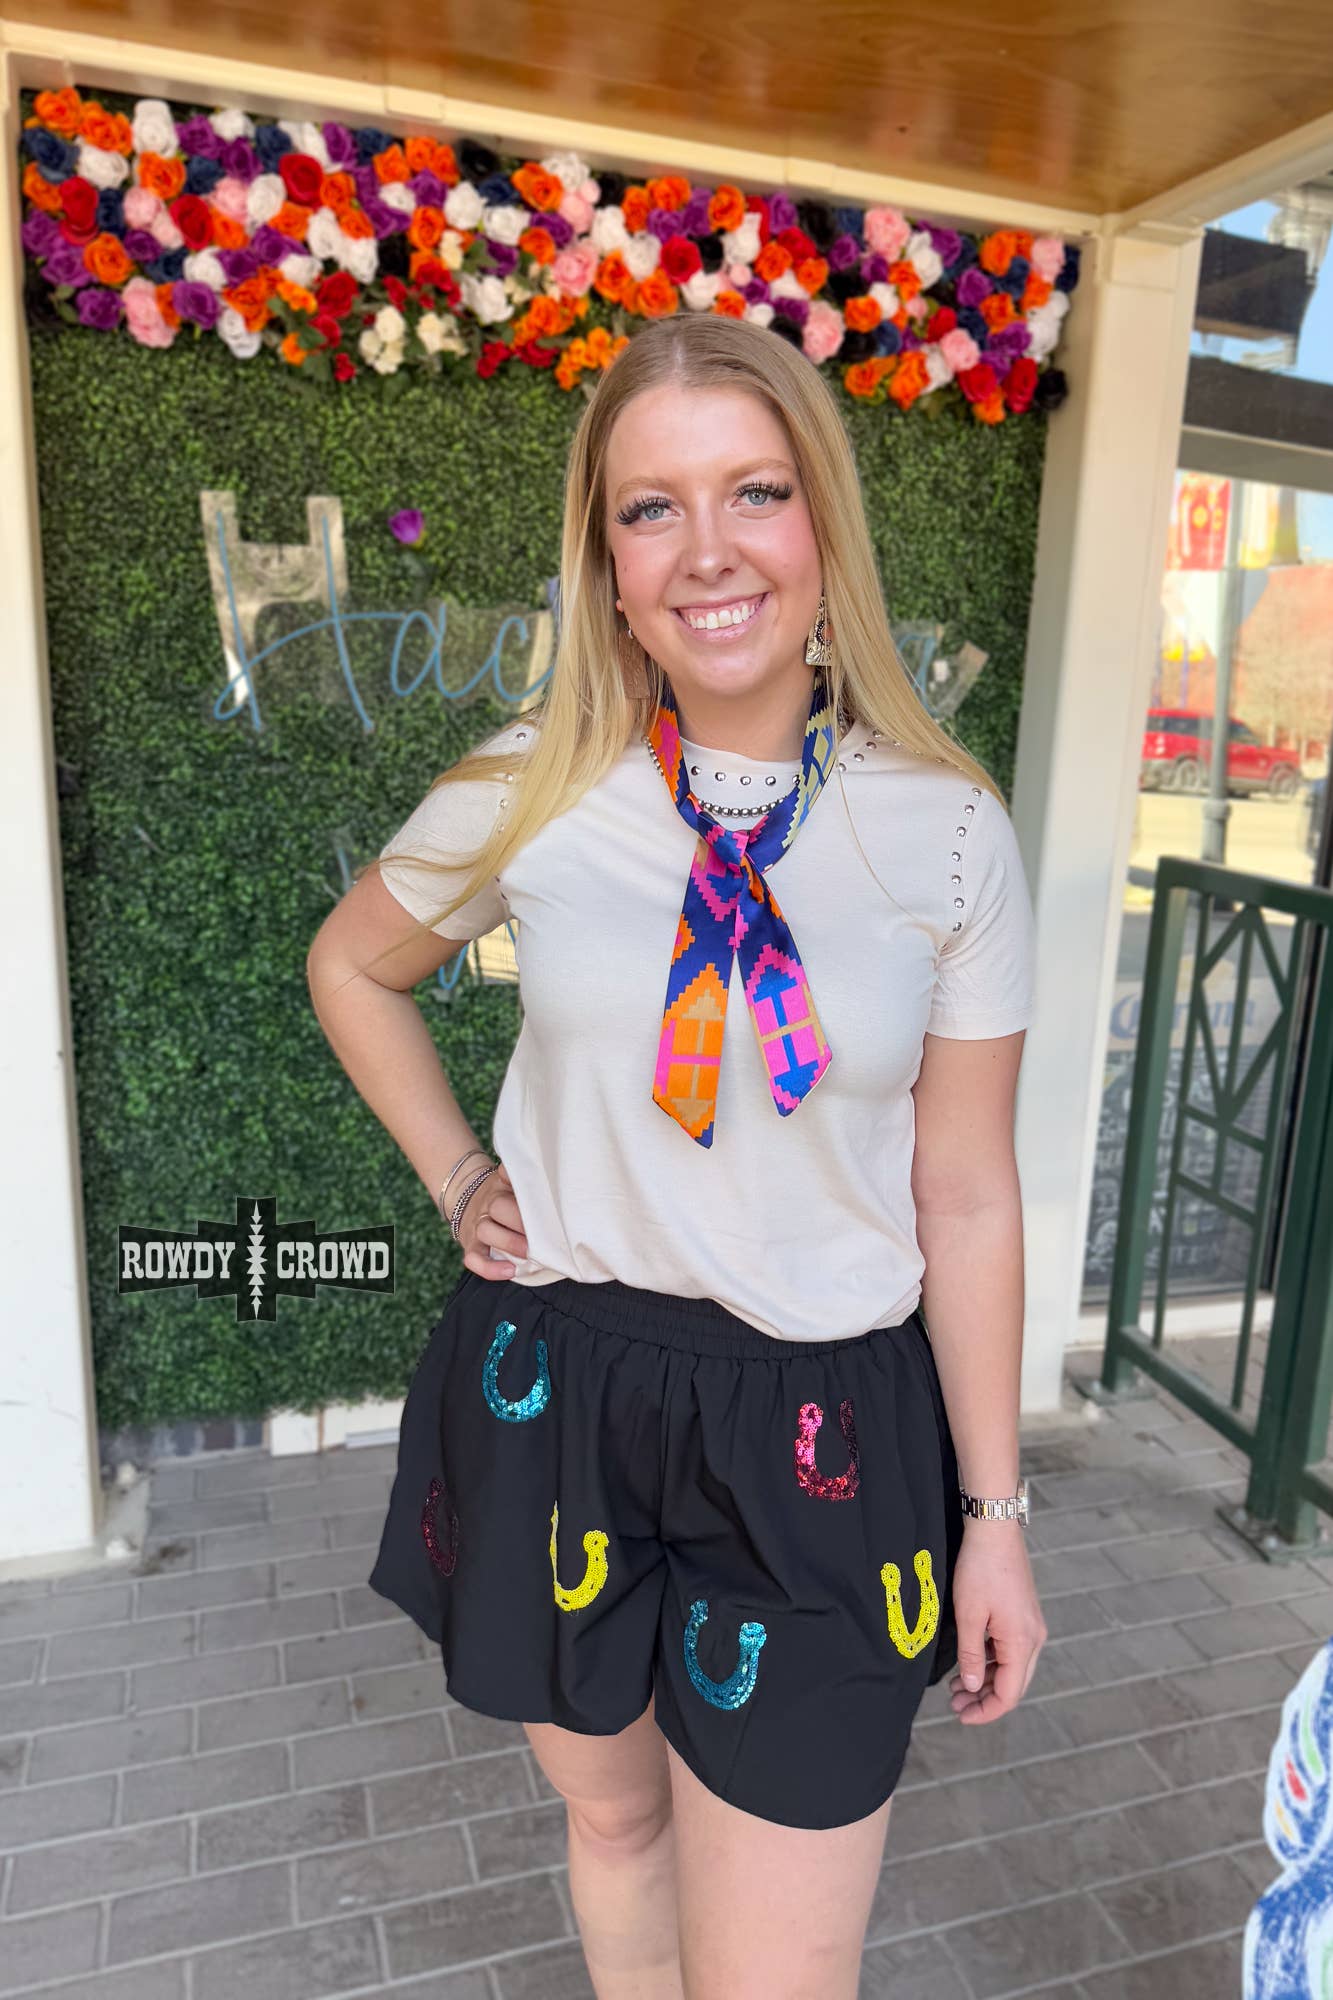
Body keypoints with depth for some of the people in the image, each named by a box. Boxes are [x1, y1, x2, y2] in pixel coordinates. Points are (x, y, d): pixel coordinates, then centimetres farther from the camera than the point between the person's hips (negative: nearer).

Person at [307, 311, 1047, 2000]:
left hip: (827, 1436, -1)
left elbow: (964, 1198, -3)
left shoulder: (950, 833, -9)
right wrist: (457, 1180, 3)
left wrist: (993, 1511, 1)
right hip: (558, 1397, 2)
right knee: (610, 1811, 25)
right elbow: (352, 968, 13)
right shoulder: (528, 792, -8)